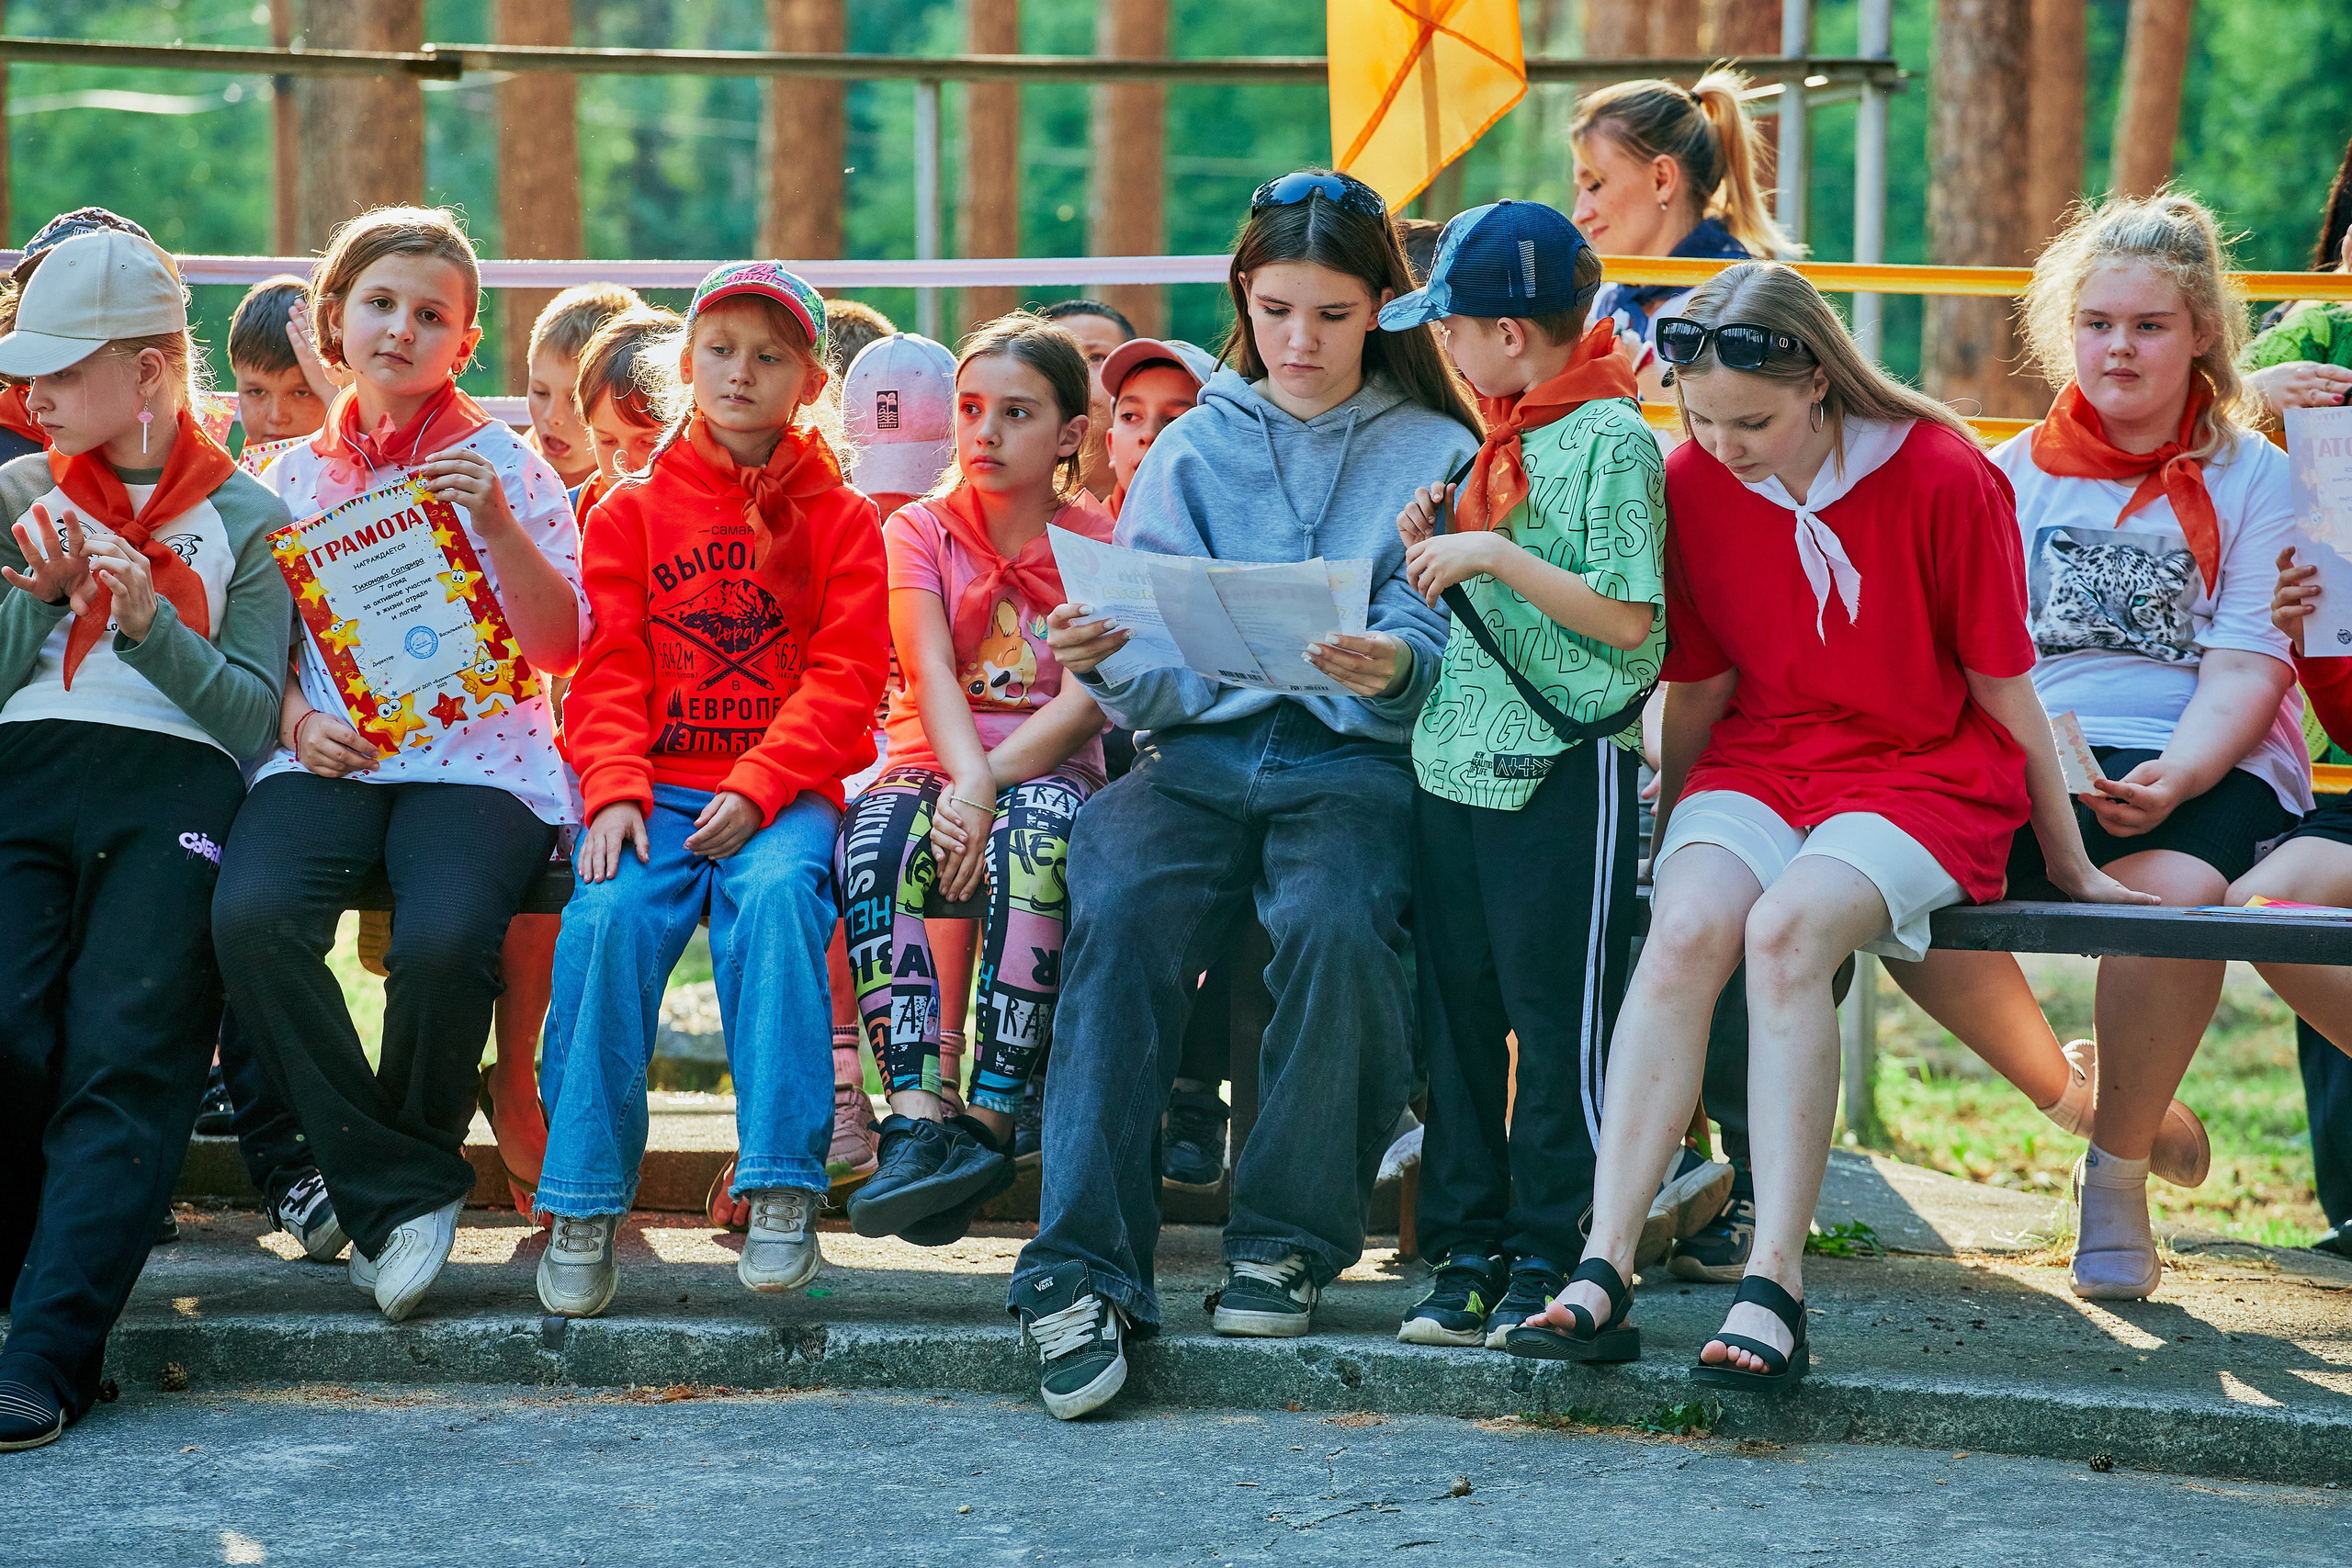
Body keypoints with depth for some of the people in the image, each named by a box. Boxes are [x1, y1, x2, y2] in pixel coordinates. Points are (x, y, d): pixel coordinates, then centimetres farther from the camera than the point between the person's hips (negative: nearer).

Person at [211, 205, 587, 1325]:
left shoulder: (502, 466, 7)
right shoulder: (296, 474, 17)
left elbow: (561, 646, 0)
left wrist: (498, 526, -15)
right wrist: (296, 719, -2)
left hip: (479, 759, -3)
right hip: (328, 759, 3)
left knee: (442, 939, -34)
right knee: (252, 916, -30)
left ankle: (414, 1164, -4)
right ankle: (396, 1194, -16)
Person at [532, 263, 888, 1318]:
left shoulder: (839, 520, 11)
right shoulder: (630, 511, 15)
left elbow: (843, 678, 1)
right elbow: (609, 671, 6)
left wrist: (756, 792, -14)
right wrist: (615, 790, -12)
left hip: (783, 790, -1)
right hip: (657, 785, 1)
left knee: (775, 895, -34)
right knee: (609, 914, -29)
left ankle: (781, 1190, -31)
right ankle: (583, 1205, -23)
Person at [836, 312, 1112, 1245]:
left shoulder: (1099, 543, 9)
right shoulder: (919, 532, 11)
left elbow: (1090, 701, -5)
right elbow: (931, 675, -5)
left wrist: (994, 785, -21)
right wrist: (968, 782, -26)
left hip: (1051, 772, -1)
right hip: (939, 767, 1)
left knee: (1038, 824, -38)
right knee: (876, 833, -34)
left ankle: (991, 1123, -40)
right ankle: (916, 1120, -46)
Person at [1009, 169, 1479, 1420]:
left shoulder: (1435, 455, 11)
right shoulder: (1193, 449, 16)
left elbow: (1437, 651, -1)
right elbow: (1153, 683, 9)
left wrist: (1392, 667, -24)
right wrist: (1105, 659, -14)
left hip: (1355, 762, -2)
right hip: (1203, 749, 2)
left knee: (1333, 924, -34)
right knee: (1117, 906, -30)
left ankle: (1289, 1237, -15)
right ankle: (1083, 1266, -33)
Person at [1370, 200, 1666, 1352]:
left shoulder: (1613, 441, -10)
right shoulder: (1497, 441, 16)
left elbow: (1625, 616, -17)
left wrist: (1493, 555, -18)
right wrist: (1432, 550, 4)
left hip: (1563, 769, -8)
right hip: (1454, 761, 8)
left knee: (1559, 1028, -2)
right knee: (1457, 1019, 10)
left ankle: (1552, 1259, 6)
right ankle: (1466, 1255, 17)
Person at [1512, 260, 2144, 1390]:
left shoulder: (1943, 477, -13)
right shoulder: (1694, 481, -2)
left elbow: (2004, 689, -4)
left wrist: (2070, 865, 4)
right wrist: (1665, 838, 18)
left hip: (1927, 773, -3)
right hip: (1761, 760, 4)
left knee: (1786, 929, -34)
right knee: (1685, 928, -29)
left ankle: (1774, 1287, -37)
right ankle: (1604, 1270, -34)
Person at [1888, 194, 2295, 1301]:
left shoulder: (2252, 477, 9)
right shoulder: (2014, 474, 17)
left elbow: (2245, 668, -2)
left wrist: (2176, 777, -21)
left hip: (2202, 766, -2)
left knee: (2171, 890, -38)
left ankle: (2119, 1170, -11)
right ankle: (2063, 1087, 0)